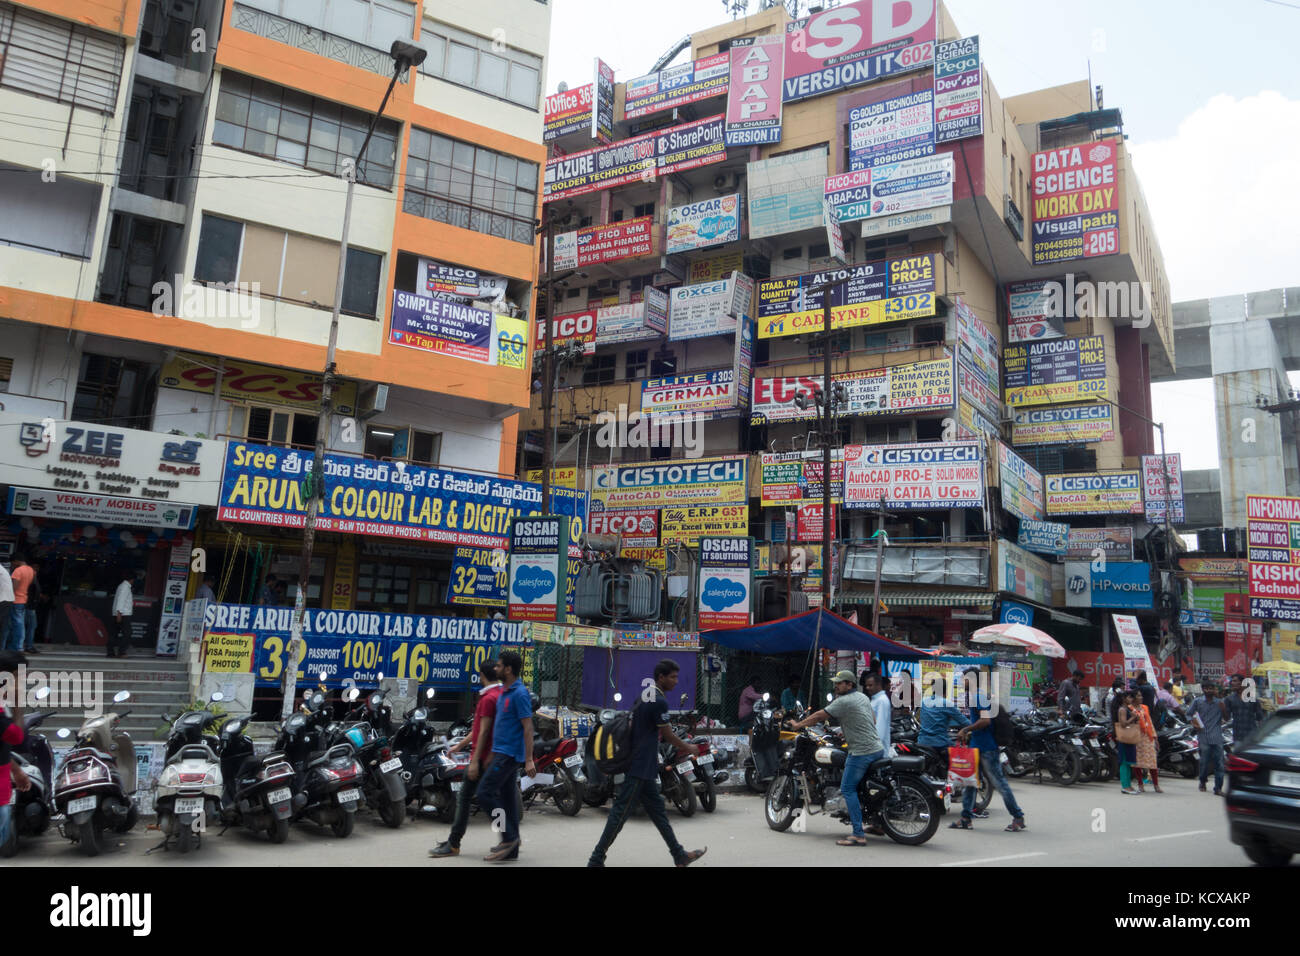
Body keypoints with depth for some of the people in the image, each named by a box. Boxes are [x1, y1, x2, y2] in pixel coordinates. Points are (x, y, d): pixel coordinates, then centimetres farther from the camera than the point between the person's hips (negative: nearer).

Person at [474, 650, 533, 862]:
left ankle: (509, 837, -2)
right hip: (502, 752, 9)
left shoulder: (519, 693, -16)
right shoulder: (504, 691, 13)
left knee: (485, 792, -10)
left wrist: (529, 760, -21)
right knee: (507, 797, 11)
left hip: (509, 754, -9)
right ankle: (511, 848, 16)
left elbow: (528, 727, -18)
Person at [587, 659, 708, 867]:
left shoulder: (646, 695, 11)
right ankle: (596, 859, -1)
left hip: (642, 766, 10)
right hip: (641, 766, -10)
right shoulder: (659, 702, -17)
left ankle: (679, 855, 24)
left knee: (658, 811, 15)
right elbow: (668, 735, -9)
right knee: (620, 812, -6)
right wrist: (688, 748, 8)